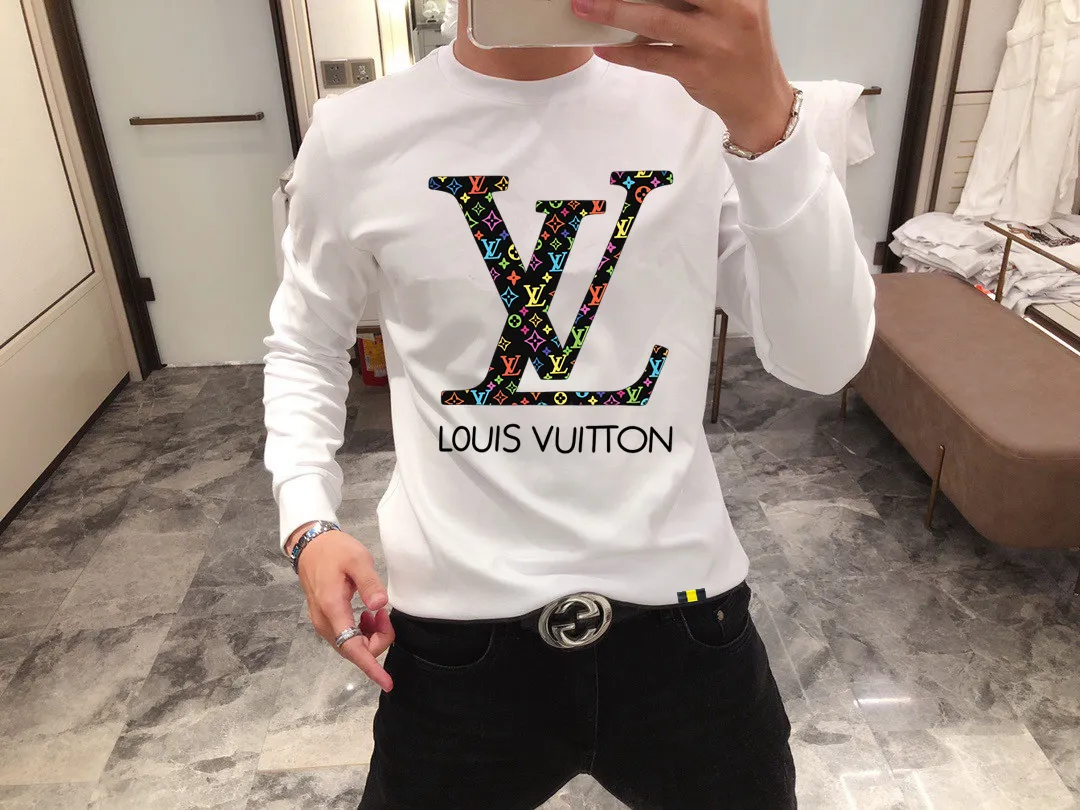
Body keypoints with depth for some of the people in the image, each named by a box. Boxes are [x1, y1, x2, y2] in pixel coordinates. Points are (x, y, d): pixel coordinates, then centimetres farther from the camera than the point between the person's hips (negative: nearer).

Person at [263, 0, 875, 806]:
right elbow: (305, 345, 9)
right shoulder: (355, 137, -5)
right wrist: (309, 521, -5)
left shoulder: (706, 106, -6)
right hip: (458, 629, 0)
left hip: (684, 613, 1)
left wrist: (766, 117, -27)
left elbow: (827, 359, -14)